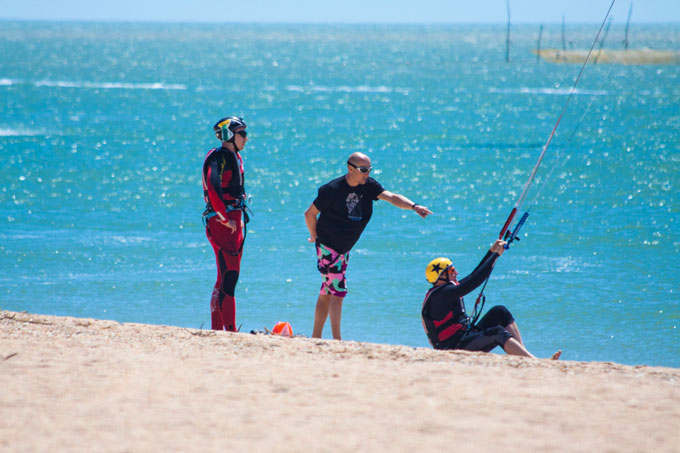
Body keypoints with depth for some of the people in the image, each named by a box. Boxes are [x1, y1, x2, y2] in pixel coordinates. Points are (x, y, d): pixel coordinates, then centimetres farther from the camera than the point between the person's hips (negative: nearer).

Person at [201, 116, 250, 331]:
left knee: (225, 279, 11)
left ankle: (217, 331, 14)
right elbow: (213, 190, -24)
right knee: (229, 277, -13)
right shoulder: (218, 157, -12)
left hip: (233, 221, 10)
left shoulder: (235, 157, 18)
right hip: (221, 222, -10)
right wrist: (226, 219, -22)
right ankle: (230, 330, -15)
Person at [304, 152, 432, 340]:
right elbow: (310, 214, -10)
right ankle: (337, 340, -13)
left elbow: (391, 197, -17)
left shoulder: (368, 186, -3)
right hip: (327, 247, -7)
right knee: (338, 291, -12)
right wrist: (315, 237, -2)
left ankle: (315, 337, 17)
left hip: (344, 249, 7)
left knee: (327, 294, 11)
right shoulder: (333, 190, -19)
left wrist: (414, 206, -32)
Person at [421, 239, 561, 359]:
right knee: (498, 333, -27)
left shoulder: (444, 290, 15)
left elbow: (473, 277, 23)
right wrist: (496, 255, -17)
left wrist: (492, 251, 21)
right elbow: (474, 281, -22)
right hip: (455, 347, -11)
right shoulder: (441, 294, -16)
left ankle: (523, 353, -7)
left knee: (500, 312, 2)